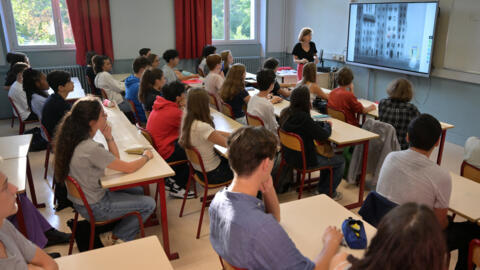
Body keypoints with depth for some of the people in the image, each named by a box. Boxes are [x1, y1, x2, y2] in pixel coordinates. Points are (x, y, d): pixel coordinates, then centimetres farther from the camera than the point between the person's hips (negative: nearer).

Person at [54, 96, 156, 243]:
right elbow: (128, 168, -22)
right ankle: (118, 239, 15)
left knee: (138, 191, 21)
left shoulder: (75, 138, -4)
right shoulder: (91, 149, -33)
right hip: (94, 207, -9)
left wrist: (109, 137, -13)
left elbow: (115, 158, 3)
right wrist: (146, 156, -4)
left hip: (81, 198, 9)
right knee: (149, 204, 2)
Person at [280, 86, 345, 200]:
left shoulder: (285, 112, -4)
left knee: (326, 155, 28)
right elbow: (323, 135, -19)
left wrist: (323, 123, 4)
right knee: (340, 161, 9)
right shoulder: (303, 117, -30)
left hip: (290, 155, 9)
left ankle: (321, 188, 37)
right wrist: (328, 125, 1)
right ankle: (327, 193, 24)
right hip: (303, 160, -9)